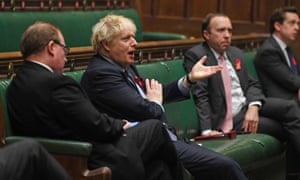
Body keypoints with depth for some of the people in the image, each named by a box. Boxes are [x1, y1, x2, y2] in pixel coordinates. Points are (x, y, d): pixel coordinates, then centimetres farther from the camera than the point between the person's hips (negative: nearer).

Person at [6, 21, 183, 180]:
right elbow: (97, 126, -20)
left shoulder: (15, 86, 5)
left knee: (158, 166, 19)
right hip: (97, 163, -9)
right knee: (155, 127, 13)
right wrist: (121, 124, 1)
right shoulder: (56, 83, -22)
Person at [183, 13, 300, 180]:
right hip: (229, 118, -6)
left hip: (248, 105, 6)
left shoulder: (237, 53, 14)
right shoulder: (195, 56, -8)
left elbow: (252, 84, 11)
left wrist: (254, 107, -11)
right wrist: (207, 130, -25)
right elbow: (200, 96, -15)